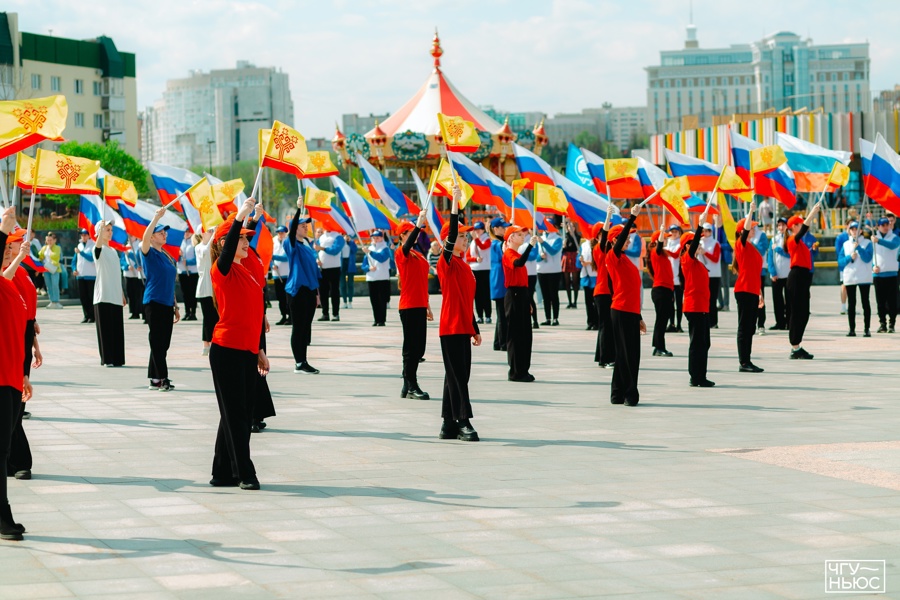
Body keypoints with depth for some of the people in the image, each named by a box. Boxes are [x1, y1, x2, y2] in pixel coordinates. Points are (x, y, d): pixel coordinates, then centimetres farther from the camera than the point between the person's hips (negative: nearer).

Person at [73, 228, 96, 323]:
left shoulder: (93, 245, -5)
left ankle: (92, 316, 1)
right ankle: (86, 315, 12)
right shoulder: (79, 245, 13)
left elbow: (91, 258, -18)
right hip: (80, 275, 6)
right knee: (83, 296, 6)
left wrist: (80, 252, -23)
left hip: (91, 275, -6)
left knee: (91, 296, -3)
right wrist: (75, 269, 3)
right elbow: (75, 259, 18)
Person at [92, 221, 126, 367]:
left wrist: (122, 294, 20)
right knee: (105, 328, -6)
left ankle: (117, 359, 12)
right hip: (103, 295, -7)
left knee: (117, 329, 7)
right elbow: (98, 244, -31)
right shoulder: (99, 250, -4)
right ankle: (107, 359, -2)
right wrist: (101, 228, -45)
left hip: (116, 297, 7)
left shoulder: (114, 251, 17)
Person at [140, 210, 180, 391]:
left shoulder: (167, 257, 16)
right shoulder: (149, 253, -4)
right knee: (157, 342, -6)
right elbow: (145, 238, -26)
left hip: (167, 304, 7)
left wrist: (175, 306, 19)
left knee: (163, 343, 8)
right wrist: (156, 217, -27)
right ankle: (161, 378, -5)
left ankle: (155, 379, 14)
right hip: (154, 303, -7)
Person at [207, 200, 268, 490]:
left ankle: (223, 473, 18)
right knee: (235, 414, -5)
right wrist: (239, 218, -40)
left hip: (247, 352, 8)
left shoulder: (249, 268, 14)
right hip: (227, 350, -8)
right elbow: (227, 250, -33)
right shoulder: (222, 270, -7)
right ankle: (245, 474, -3)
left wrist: (259, 350, 21)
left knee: (243, 414, 10)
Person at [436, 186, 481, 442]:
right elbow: (450, 235, -24)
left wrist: (475, 330, 20)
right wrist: (455, 204, -28)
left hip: (464, 328, 8)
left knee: (459, 376, 10)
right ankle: (462, 423, -8)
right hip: (451, 328, -8)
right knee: (457, 376, -8)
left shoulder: (465, 266, 16)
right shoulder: (447, 263, -7)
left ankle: (449, 425, 15)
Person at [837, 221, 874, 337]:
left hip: (864, 278, -3)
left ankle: (866, 329, -1)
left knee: (865, 302, -2)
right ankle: (852, 329, 5)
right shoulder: (845, 244, 12)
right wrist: (850, 257, -11)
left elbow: (867, 258, -11)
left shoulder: (867, 243, 3)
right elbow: (840, 262, 6)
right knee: (851, 303, 3)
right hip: (849, 278, 3)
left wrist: (858, 247, -21)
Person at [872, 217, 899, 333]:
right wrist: (873, 266, -8)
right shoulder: (873, 239, 10)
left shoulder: (895, 237, 1)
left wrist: (879, 241, -37)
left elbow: (893, 245, -22)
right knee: (880, 301, 4)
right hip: (877, 274, 2)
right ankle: (882, 323, 9)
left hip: (891, 273, -2)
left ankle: (891, 324, 2)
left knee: (892, 301, -3)